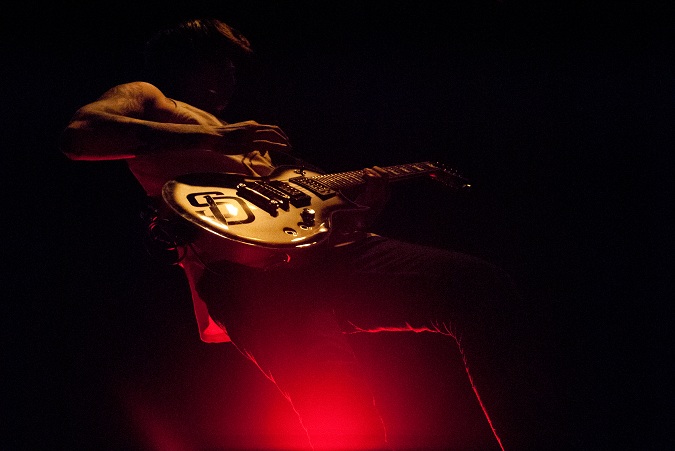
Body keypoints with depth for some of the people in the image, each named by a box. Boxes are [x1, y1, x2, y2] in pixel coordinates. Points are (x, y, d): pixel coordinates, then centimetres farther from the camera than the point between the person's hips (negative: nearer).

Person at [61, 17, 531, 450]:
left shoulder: (254, 139, 41)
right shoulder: (148, 99, 23)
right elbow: (78, 135, -1)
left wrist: (366, 202, 15)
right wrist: (215, 139, -5)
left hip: (319, 251, 7)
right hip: (242, 267, -6)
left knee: (482, 285, -14)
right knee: (343, 409, -31)